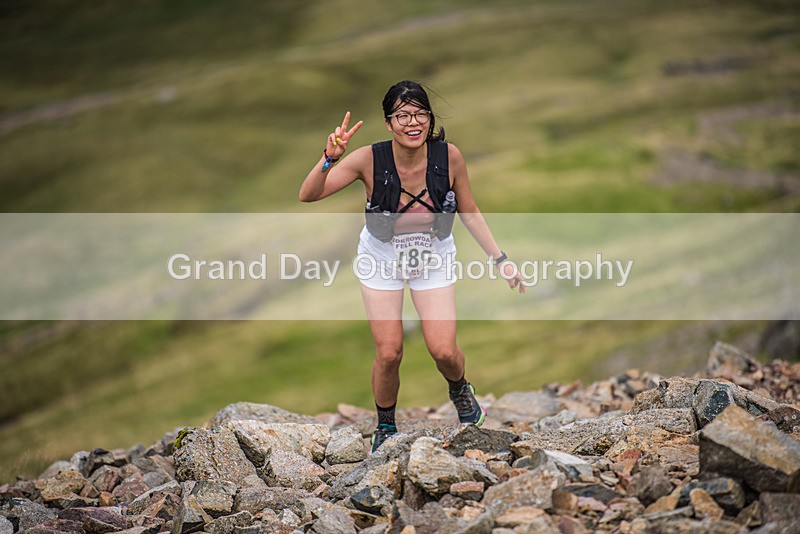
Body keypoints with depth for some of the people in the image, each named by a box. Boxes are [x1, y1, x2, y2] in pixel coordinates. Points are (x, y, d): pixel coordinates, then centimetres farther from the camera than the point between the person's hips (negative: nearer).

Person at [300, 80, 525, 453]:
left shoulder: (449, 156, -22)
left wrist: (499, 259, -6)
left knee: (444, 351, -8)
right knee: (389, 353, -5)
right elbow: (308, 195, -29)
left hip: (434, 258, 1)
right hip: (382, 258, -1)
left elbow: (468, 212, -6)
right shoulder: (369, 160, -26)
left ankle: (460, 391, 30)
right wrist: (330, 158, -46)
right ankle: (385, 428, 23)